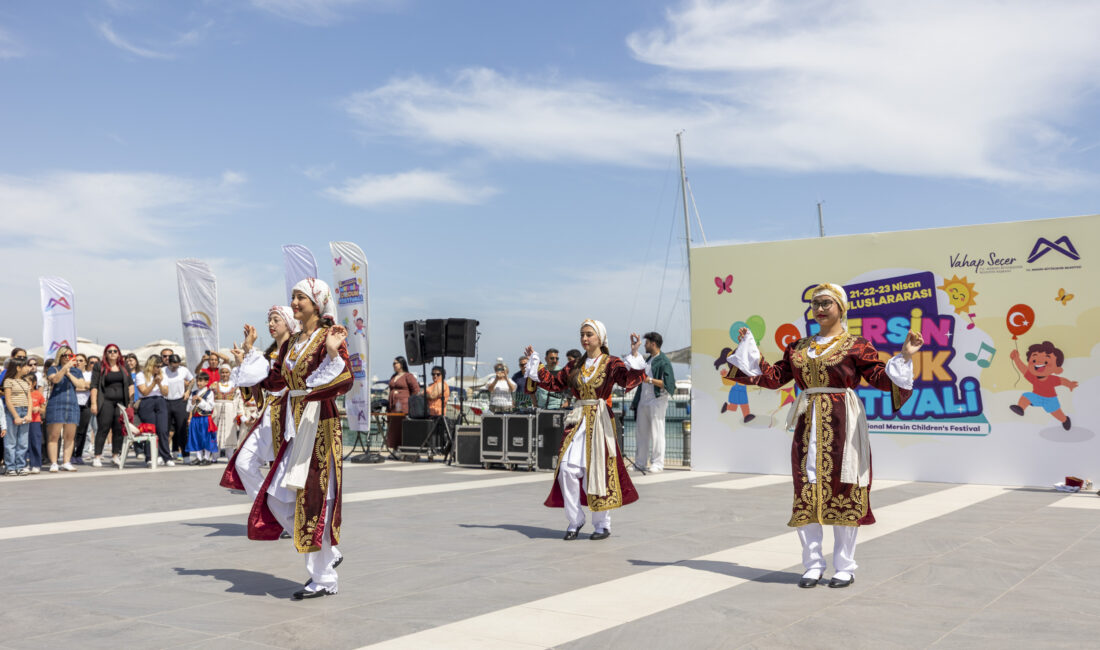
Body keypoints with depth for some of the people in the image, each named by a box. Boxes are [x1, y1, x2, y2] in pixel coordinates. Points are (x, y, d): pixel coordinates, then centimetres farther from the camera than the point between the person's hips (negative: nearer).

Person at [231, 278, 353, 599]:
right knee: (278, 498, 8)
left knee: (313, 499, -4)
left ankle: (325, 579, 7)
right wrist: (251, 350, 22)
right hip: (296, 427, 8)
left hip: (319, 426, -8)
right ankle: (329, 554, 21)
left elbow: (345, 382, -20)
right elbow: (273, 380, 19)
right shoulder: (291, 343, 14)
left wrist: (334, 352, -34)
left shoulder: (329, 338, -9)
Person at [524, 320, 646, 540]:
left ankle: (603, 524, 12)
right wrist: (535, 362, 21)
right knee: (567, 469, -5)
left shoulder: (611, 363, -2)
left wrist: (634, 355, -31)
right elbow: (553, 382, 22)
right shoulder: (575, 367, 14)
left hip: (600, 422, -4)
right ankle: (575, 520, 9)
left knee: (599, 470, -1)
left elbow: (630, 378, -19)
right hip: (577, 421, 4)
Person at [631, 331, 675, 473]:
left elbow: (667, 384, -17)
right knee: (641, 432, 10)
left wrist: (650, 380, -22)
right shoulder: (648, 360, 18)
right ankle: (641, 462, 17)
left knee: (656, 433, -5)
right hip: (644, 401, 9)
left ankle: (658, 464, -1)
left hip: (657, 402, -8)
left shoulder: (664, 362, -9)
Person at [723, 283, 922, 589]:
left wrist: (904, 357, -17)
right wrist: (749, 348, 19)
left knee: (842, 492, 0)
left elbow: (882, 379, -5)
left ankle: (845, 568, 12)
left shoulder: (856, 346, 1)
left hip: (842, 425, -4)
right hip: (808, 425, 4)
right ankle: (813, 565, 15)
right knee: (806, 493, 3)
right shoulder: (798, 347, 14)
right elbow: (773, 377, 16)